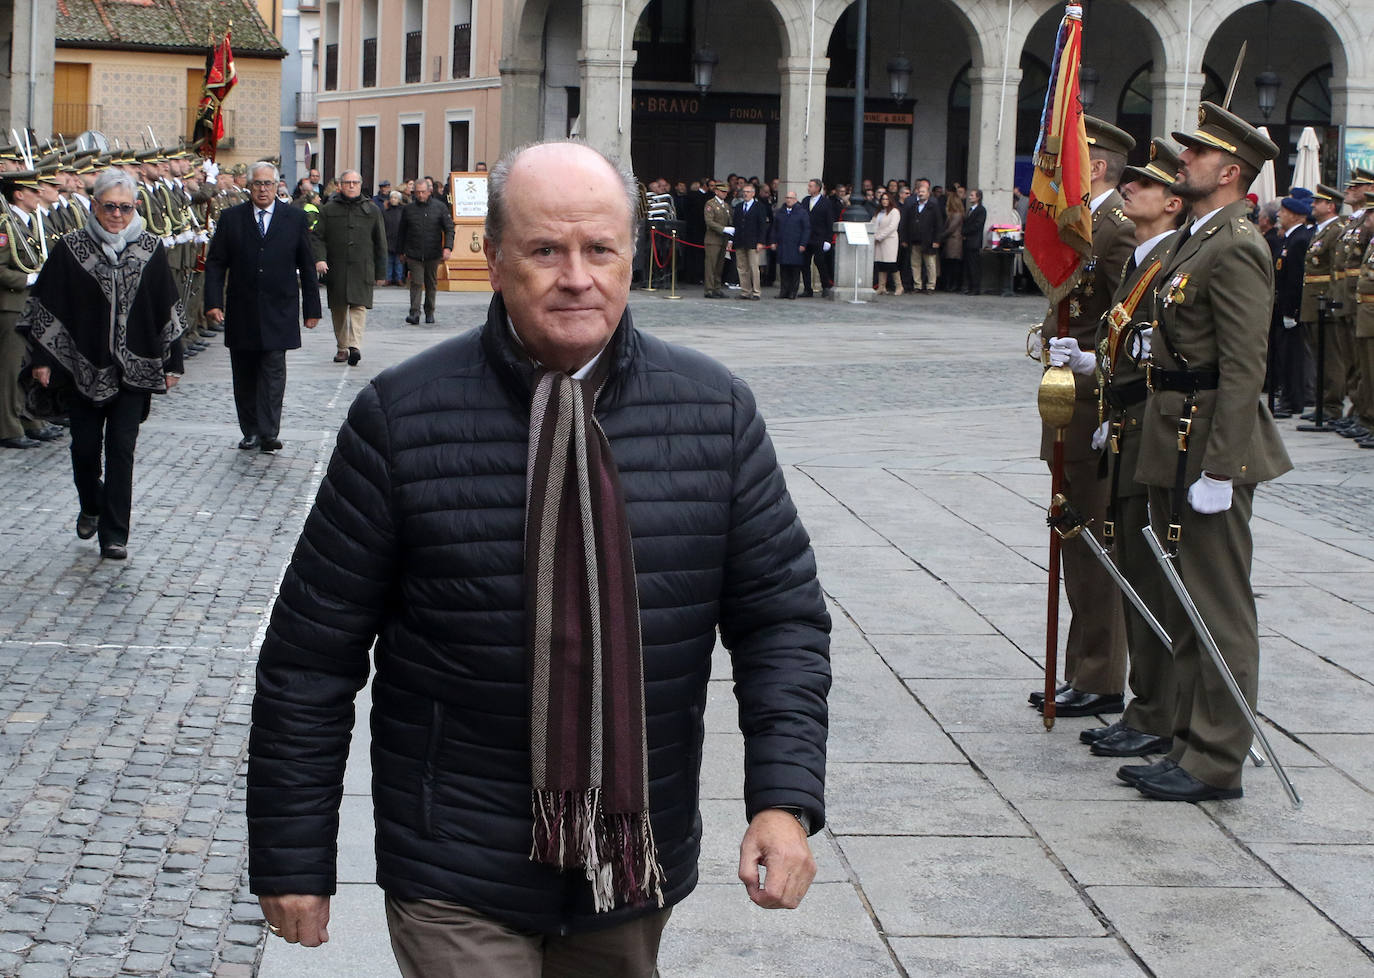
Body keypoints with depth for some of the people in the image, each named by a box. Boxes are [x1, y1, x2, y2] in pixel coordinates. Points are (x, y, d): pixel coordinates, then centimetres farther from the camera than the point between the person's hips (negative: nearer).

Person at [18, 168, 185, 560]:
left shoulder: (150, 249, 0)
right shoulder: (70, 249, -4)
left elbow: (168, 308, 5)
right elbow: (44, 305, 0)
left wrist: (172, 362, 4)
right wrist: (42, 359, -4)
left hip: (133, 369, 0)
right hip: (83, 366, 0)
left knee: (121, 448, -2)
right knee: (85, 445, 9)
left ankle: (114, 534, 4)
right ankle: (90, 507, 37)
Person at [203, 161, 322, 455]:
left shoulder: (295, 218, 4)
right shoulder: (231, 218, 4)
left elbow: (307, 266, 7)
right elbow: (215, 263, 4)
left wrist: (312, 308, 4)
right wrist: (213, 302, -7)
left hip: (278, 312, -2)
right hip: (241, 312, 2)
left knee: (273, 371, -9)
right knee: (244, 375, 7)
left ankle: (269, 434, -10)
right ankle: (250, 431, 17)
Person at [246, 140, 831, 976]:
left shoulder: (716, 411, -2)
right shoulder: (402, 418, -9)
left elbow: (783, 612, 1)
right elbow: (313, 651, -4)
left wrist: (786, 797, -12)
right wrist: (293, 858, -3)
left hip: (638, 866, 3)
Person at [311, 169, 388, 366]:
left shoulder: (372, 210, 10)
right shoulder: (328, 210, 8)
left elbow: (380, 243, 11)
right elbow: (317, 237, 5)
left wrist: (381, 272, 8)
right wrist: (319, 259, -13)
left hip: (362, 268, -1)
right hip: (335, 267, 1)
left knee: (359, 306, -14)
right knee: (338, 309, 6)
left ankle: (355, 346, -24)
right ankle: (342, 348, 17)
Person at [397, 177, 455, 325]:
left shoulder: (440, 207, 1)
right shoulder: (408, 209, 4)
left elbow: (449, 228, 0)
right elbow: (402, 232, 13)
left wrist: (448, 247, -14)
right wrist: (402, 252, 14)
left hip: (433, 254, 0)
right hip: (413, 255, 0)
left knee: (431, 285, 10)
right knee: (416, 283, -9)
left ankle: (430, 313, 22)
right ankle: (414, 313, -12)